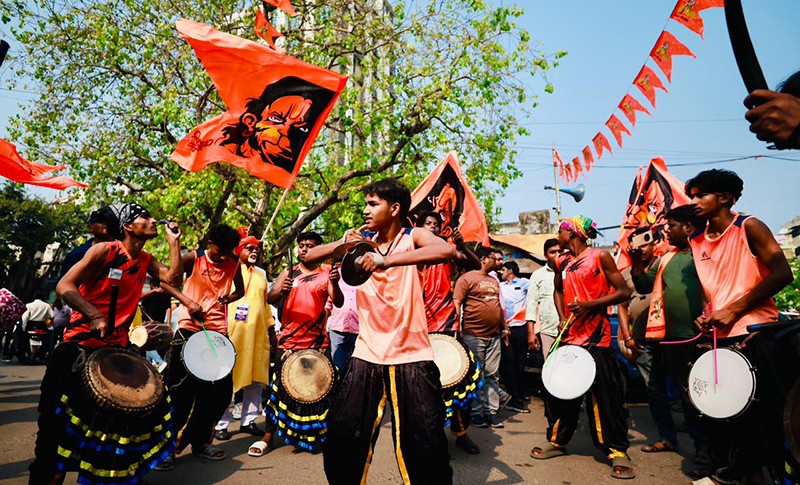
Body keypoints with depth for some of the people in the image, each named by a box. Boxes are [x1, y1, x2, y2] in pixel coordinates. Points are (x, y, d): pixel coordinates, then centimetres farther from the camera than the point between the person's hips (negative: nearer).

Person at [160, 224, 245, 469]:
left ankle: (200, 441, 25)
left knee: (221, 390, 7)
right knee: (181, 390, 0)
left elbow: (240, 290, 18)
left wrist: (227, 298, -3)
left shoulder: (233, 263, 6)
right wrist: (187, 301, -21)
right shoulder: (193, 259, -4)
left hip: (217, 331, 4)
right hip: (189, 330, -4)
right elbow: (165, 281, -8)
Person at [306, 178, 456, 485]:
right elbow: (310, 257, 6)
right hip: (367, 356, 4)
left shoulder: (413, 237, -4)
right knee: (342, 441, 7)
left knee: (427, 448, 1)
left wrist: (386, 260, -35)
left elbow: (447, 251, -26)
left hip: (412, 357, -3)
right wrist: (341, 245, -15)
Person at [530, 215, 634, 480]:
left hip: (596, 339, -6)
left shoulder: (600, 256, -6)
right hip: (568, 337, 6)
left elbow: (623, 292, -7)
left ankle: (618, 451, 13)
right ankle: (557, 441, 25)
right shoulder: (562, 263, 11)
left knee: (605, 396, -2)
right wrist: (562, 317, 9)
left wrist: (588, 305, -18)